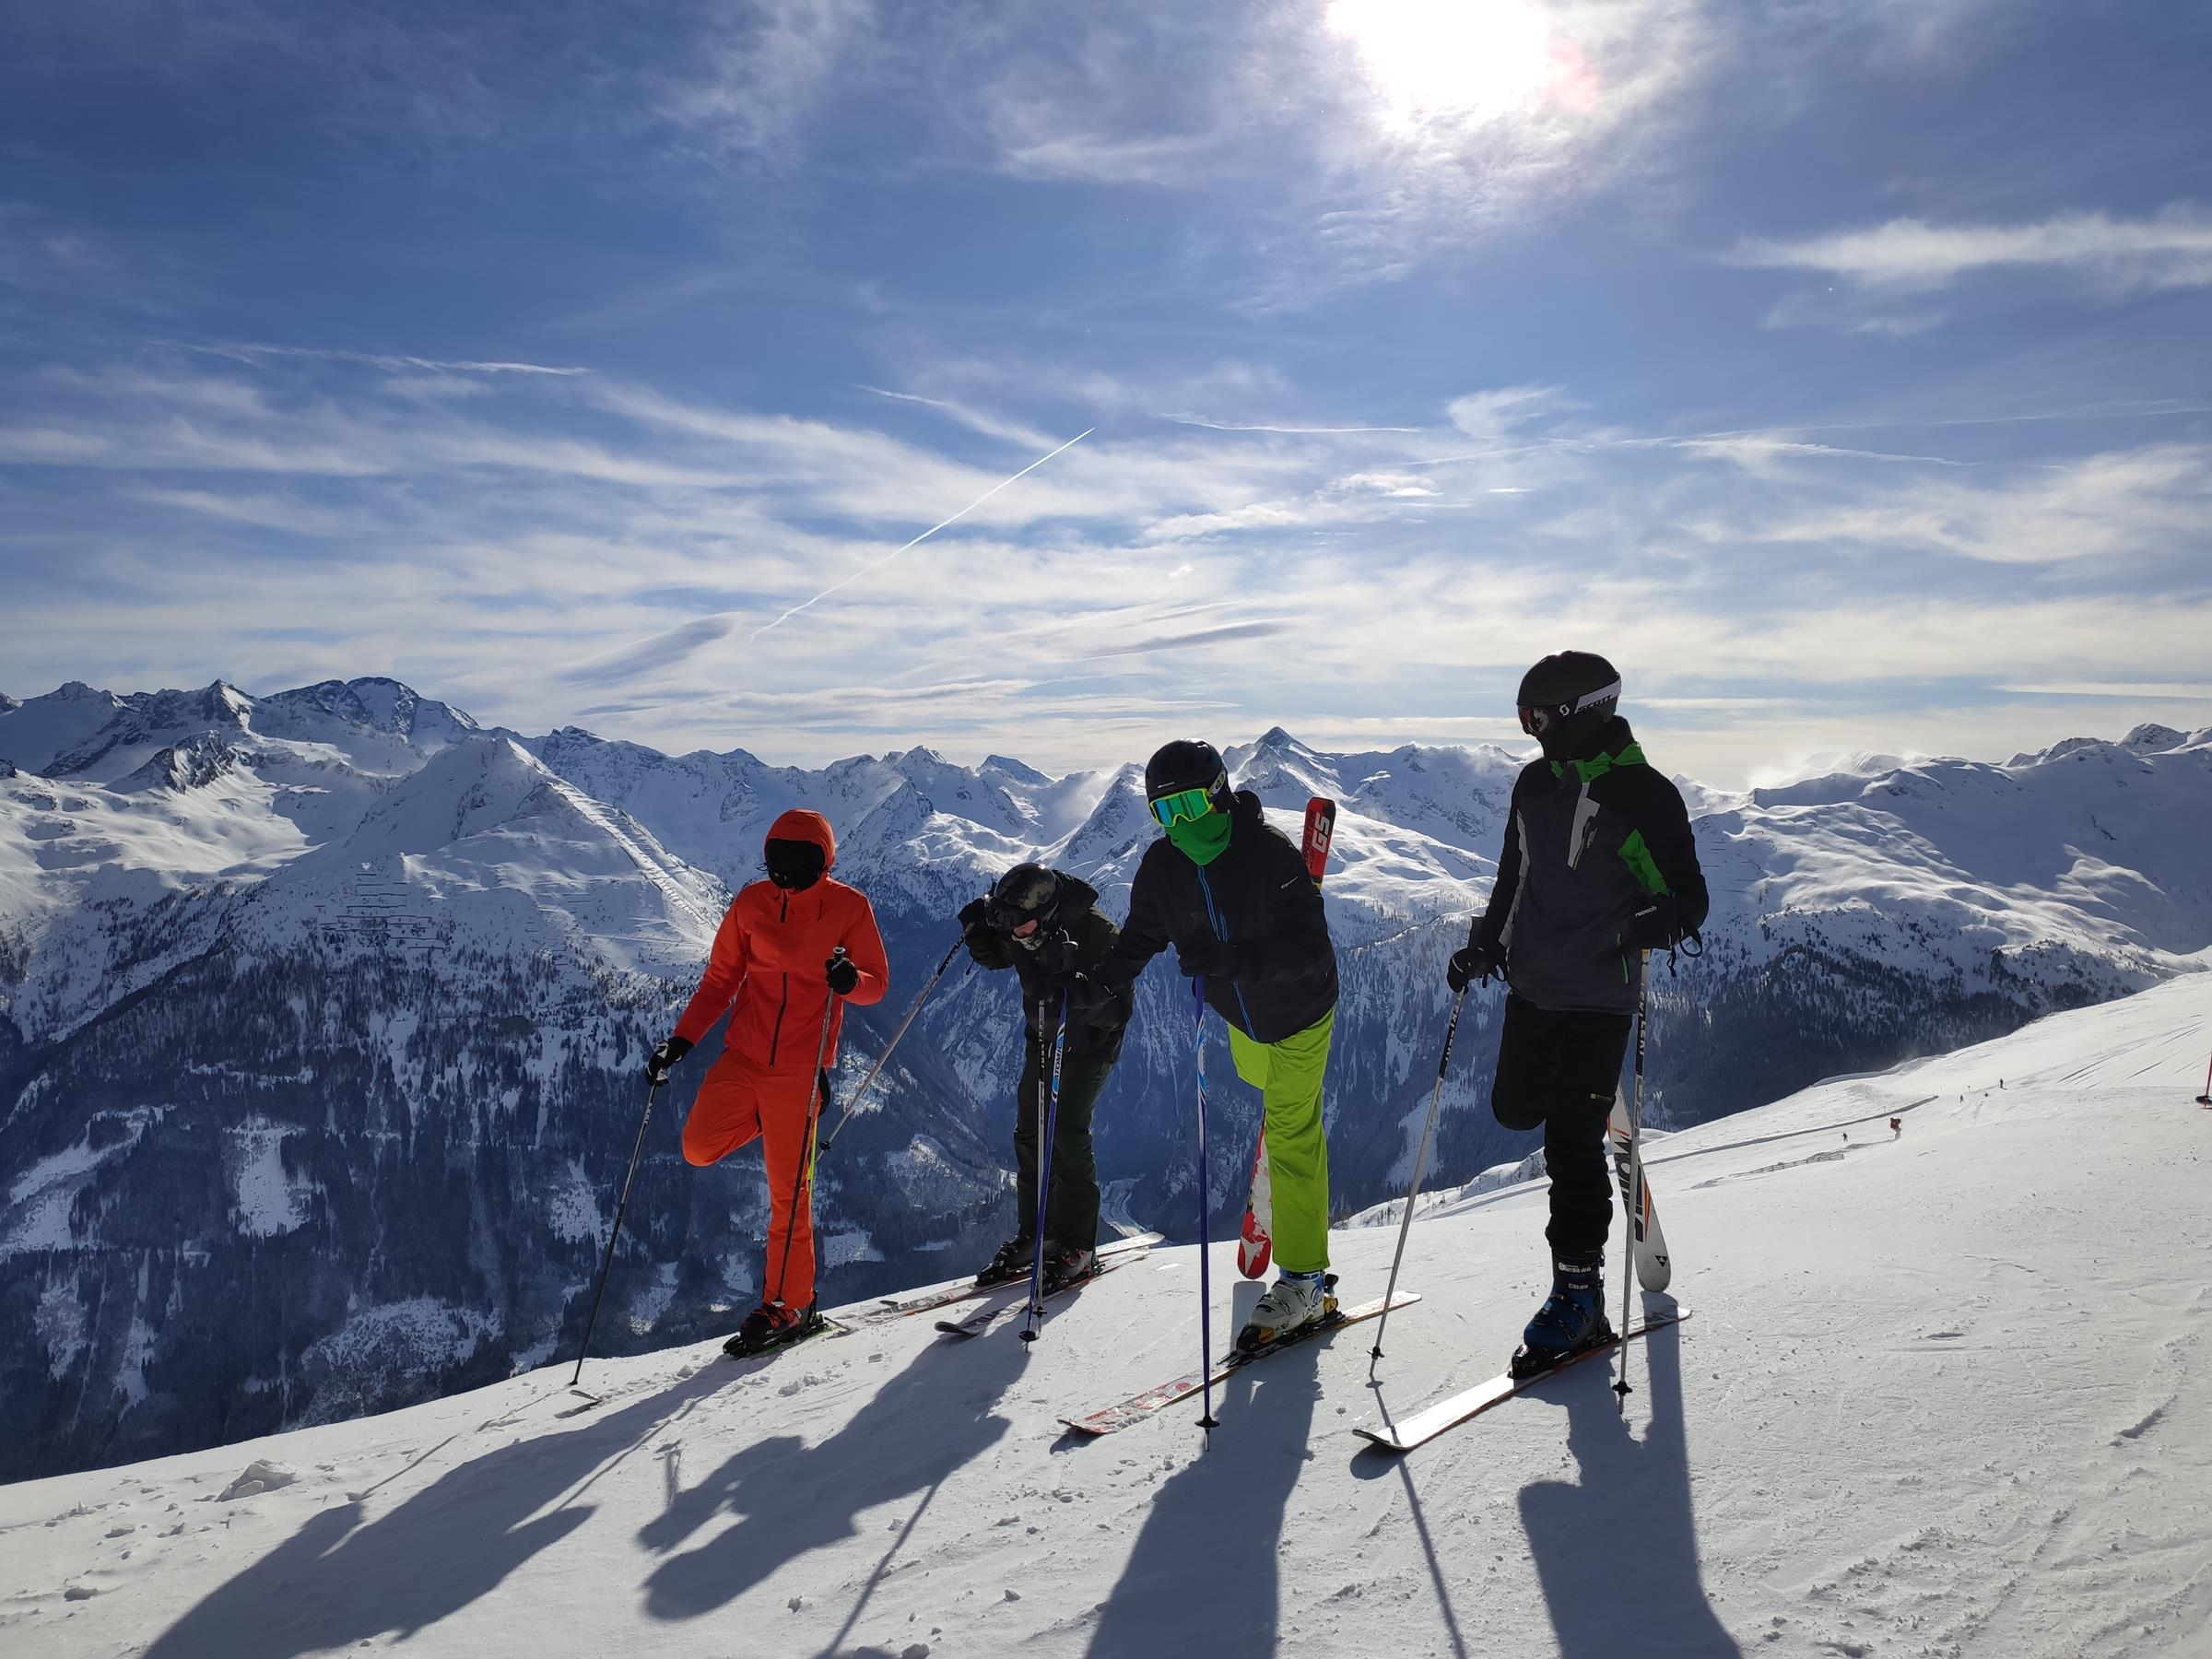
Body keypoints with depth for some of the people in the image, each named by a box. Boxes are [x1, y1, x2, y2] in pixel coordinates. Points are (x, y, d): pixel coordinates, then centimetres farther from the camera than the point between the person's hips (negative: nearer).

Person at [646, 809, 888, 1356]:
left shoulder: (849, 906, -5)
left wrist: (850, 978, -25)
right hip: (743, 1054, 4)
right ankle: (767, 1121, 21)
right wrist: (680, 1040, -3)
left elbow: (877, 982, -2)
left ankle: (789, 1305, 16)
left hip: (799, 1067, -3)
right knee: (698, 1148, -11)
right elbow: (719, 980, 7)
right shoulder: (751, 902, 2)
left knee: (787, 1193, -1)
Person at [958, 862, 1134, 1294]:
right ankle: (1033, 1236, 16)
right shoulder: (1015, 922, -11)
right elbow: (996, 957, 9)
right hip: (1044, 1033, 7)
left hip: (1092, 1035, -6)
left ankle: (1076, 1246, -4)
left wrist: (1072, 983, -48)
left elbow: (1116, 989, -32)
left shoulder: (1091, 928, -29)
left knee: (1067, 1130, -14)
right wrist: (977, 931, -11)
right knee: (1029, 1132, 5)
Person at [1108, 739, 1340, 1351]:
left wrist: (1230, 959, -52)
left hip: (1299, 1007, -6)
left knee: (1290, 1134, -8)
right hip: (1239, 1014, 6)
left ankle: (1304, 1278, 0)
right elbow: (1139, 941, -7)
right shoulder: (1162, 866, -17)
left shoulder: (1271, 853, -32)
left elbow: (1310, 949, -38)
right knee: (1263, 1083, 33)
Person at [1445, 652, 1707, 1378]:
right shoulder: (1536, 783, 5)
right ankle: (1591, 1106, 48)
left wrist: (1643, 928, -31)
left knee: (1570, 1143, -5)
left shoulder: (1645, 795, -13)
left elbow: (1688, 901, -10)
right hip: (1532, 985, 6)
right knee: (1514, 1109, 16)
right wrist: (1483, 945, 11)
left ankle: (1579, 1295, 9)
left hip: (1599, 998, -6)